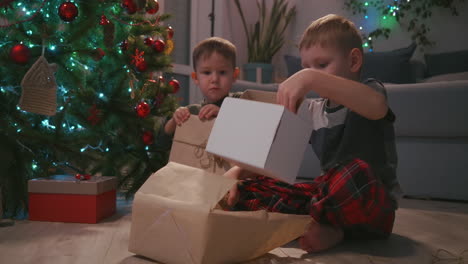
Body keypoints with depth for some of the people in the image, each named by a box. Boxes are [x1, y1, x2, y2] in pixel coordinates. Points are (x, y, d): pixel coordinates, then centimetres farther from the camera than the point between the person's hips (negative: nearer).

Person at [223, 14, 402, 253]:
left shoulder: (370, 90, -4)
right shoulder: (312, 111, 11)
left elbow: (377, 106, -32)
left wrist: (312, 78, -40)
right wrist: (237, 172, -12)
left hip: (373, 206, -6)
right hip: (331, 198, 6)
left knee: (354, 172, -41)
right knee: (246, 189, -8)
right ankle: (325, 230, -25)